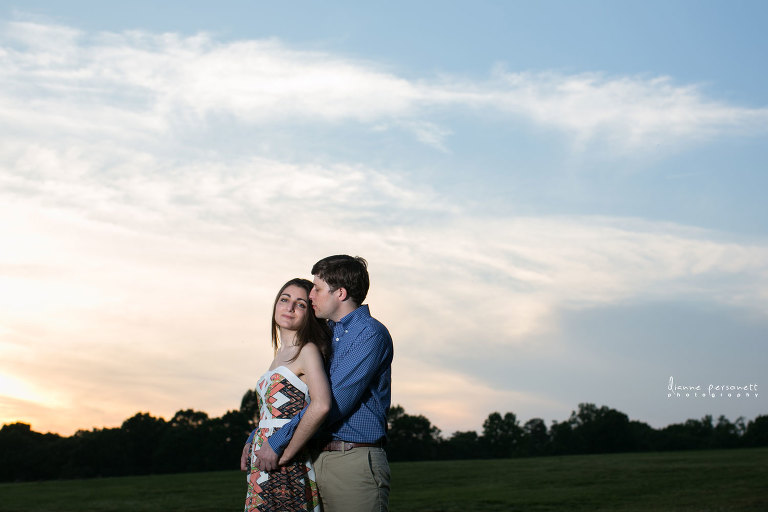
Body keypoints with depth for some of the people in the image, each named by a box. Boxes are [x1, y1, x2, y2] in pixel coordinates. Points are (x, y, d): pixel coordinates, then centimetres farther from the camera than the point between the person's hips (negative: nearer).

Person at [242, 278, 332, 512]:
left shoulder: (308, 350, -8)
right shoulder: (282, 354, 18)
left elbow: (321, 404, -24)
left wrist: (284, 453, -20)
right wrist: (250, 447, 9)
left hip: (286, 470, -8)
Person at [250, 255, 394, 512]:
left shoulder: (371, 334, -10)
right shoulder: (327, 335, 18)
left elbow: (334, 401, -17)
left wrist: (278, 442, -15)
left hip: (355, 462, -7)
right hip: (319, 460, 8)